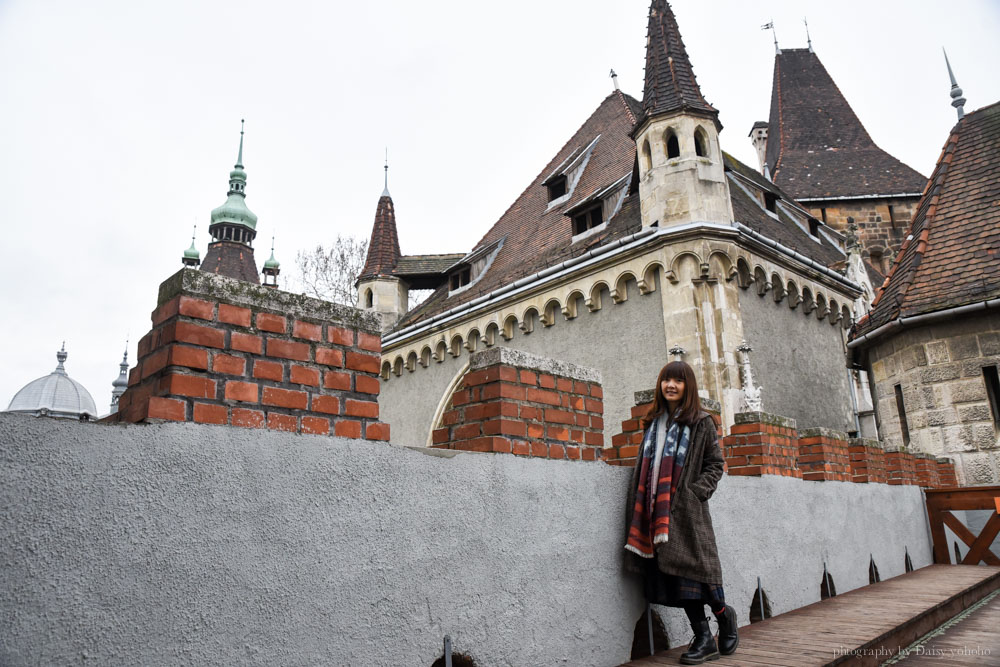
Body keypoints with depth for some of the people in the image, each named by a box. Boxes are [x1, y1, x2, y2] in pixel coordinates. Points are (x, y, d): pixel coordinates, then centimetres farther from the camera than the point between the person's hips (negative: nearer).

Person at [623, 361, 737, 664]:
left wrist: (698, 491, -12)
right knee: (673, 573, 5)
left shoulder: (700, 422, 2)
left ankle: (724, 614, 23)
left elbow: (715, 464, 2)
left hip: (686, 509, -5)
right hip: (656, 510, 5)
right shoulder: (653, 421, 16)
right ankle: (704, 639, 16)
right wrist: (640, 506, 11)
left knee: (692, 566, -6)